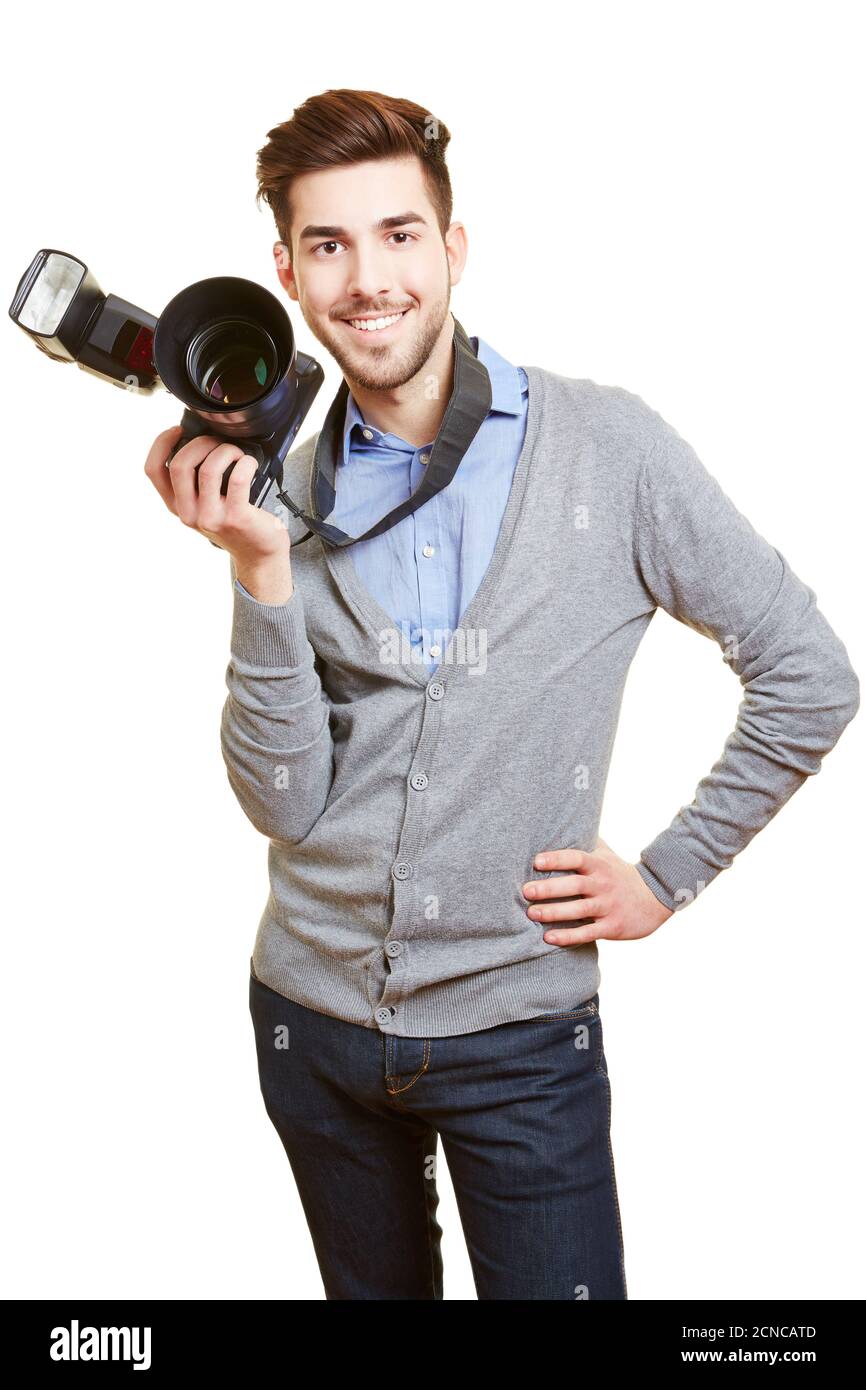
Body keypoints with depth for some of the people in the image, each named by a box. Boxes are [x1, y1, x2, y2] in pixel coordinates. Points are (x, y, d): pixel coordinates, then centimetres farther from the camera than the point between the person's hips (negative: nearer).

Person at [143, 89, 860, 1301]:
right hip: (314, 1016, 3)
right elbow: (284, 804, -9)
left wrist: (669, 876, -5)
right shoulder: (286, 492, -2)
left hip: (520, 1028, -3)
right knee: (377, 1290, 23)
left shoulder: (609, 448, -10)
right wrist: (260, 569, -19)